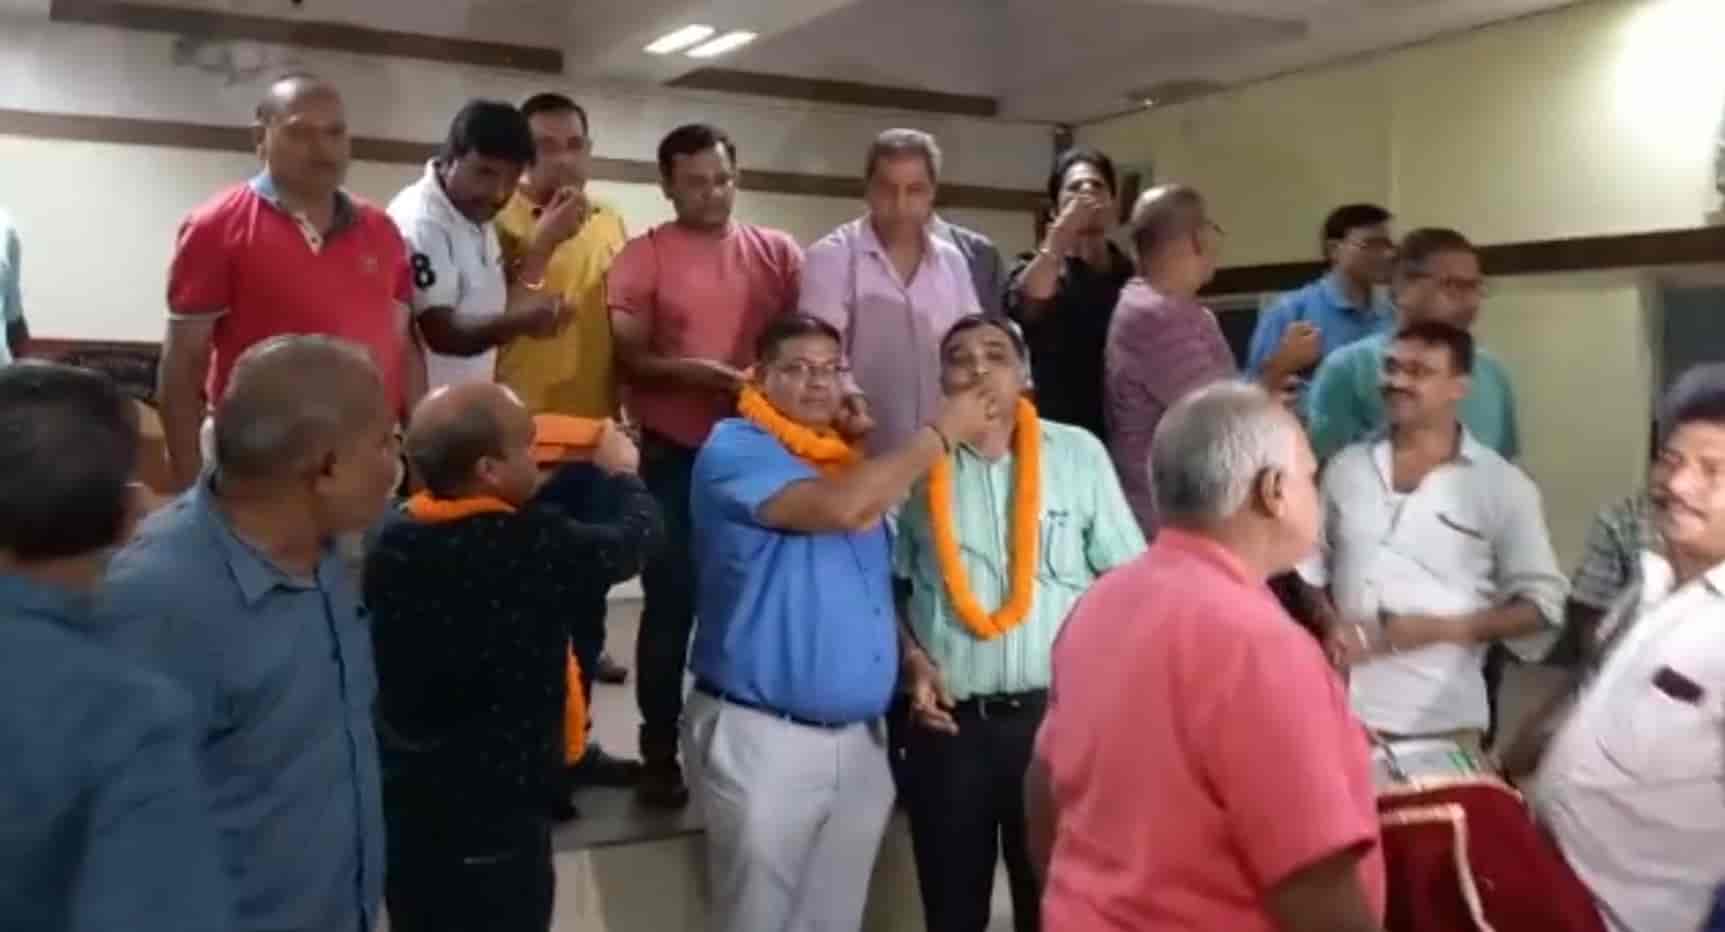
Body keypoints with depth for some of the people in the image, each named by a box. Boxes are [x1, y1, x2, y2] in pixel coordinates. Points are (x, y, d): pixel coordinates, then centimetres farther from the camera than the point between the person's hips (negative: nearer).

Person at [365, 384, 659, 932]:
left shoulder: (392, 542, -6)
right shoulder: (534, 546, -21)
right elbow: (635, 537, -5)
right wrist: (621, 470, 16)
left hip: (404, 807, 6)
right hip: (497, 820, -6)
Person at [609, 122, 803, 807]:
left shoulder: (778, 252, 7)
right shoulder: (642, 257, -1)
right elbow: (629, 358, -7)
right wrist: (691, 372, -23)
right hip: (675, 456, -2)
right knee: (671, 604, 4)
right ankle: (660, 753, 16)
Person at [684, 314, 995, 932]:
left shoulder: (850, 459, 14)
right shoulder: (735, 450, -9)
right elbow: (840, 507, -25)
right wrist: (943, 432, -16)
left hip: (860, 738, 7)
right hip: (762, 738, -7)